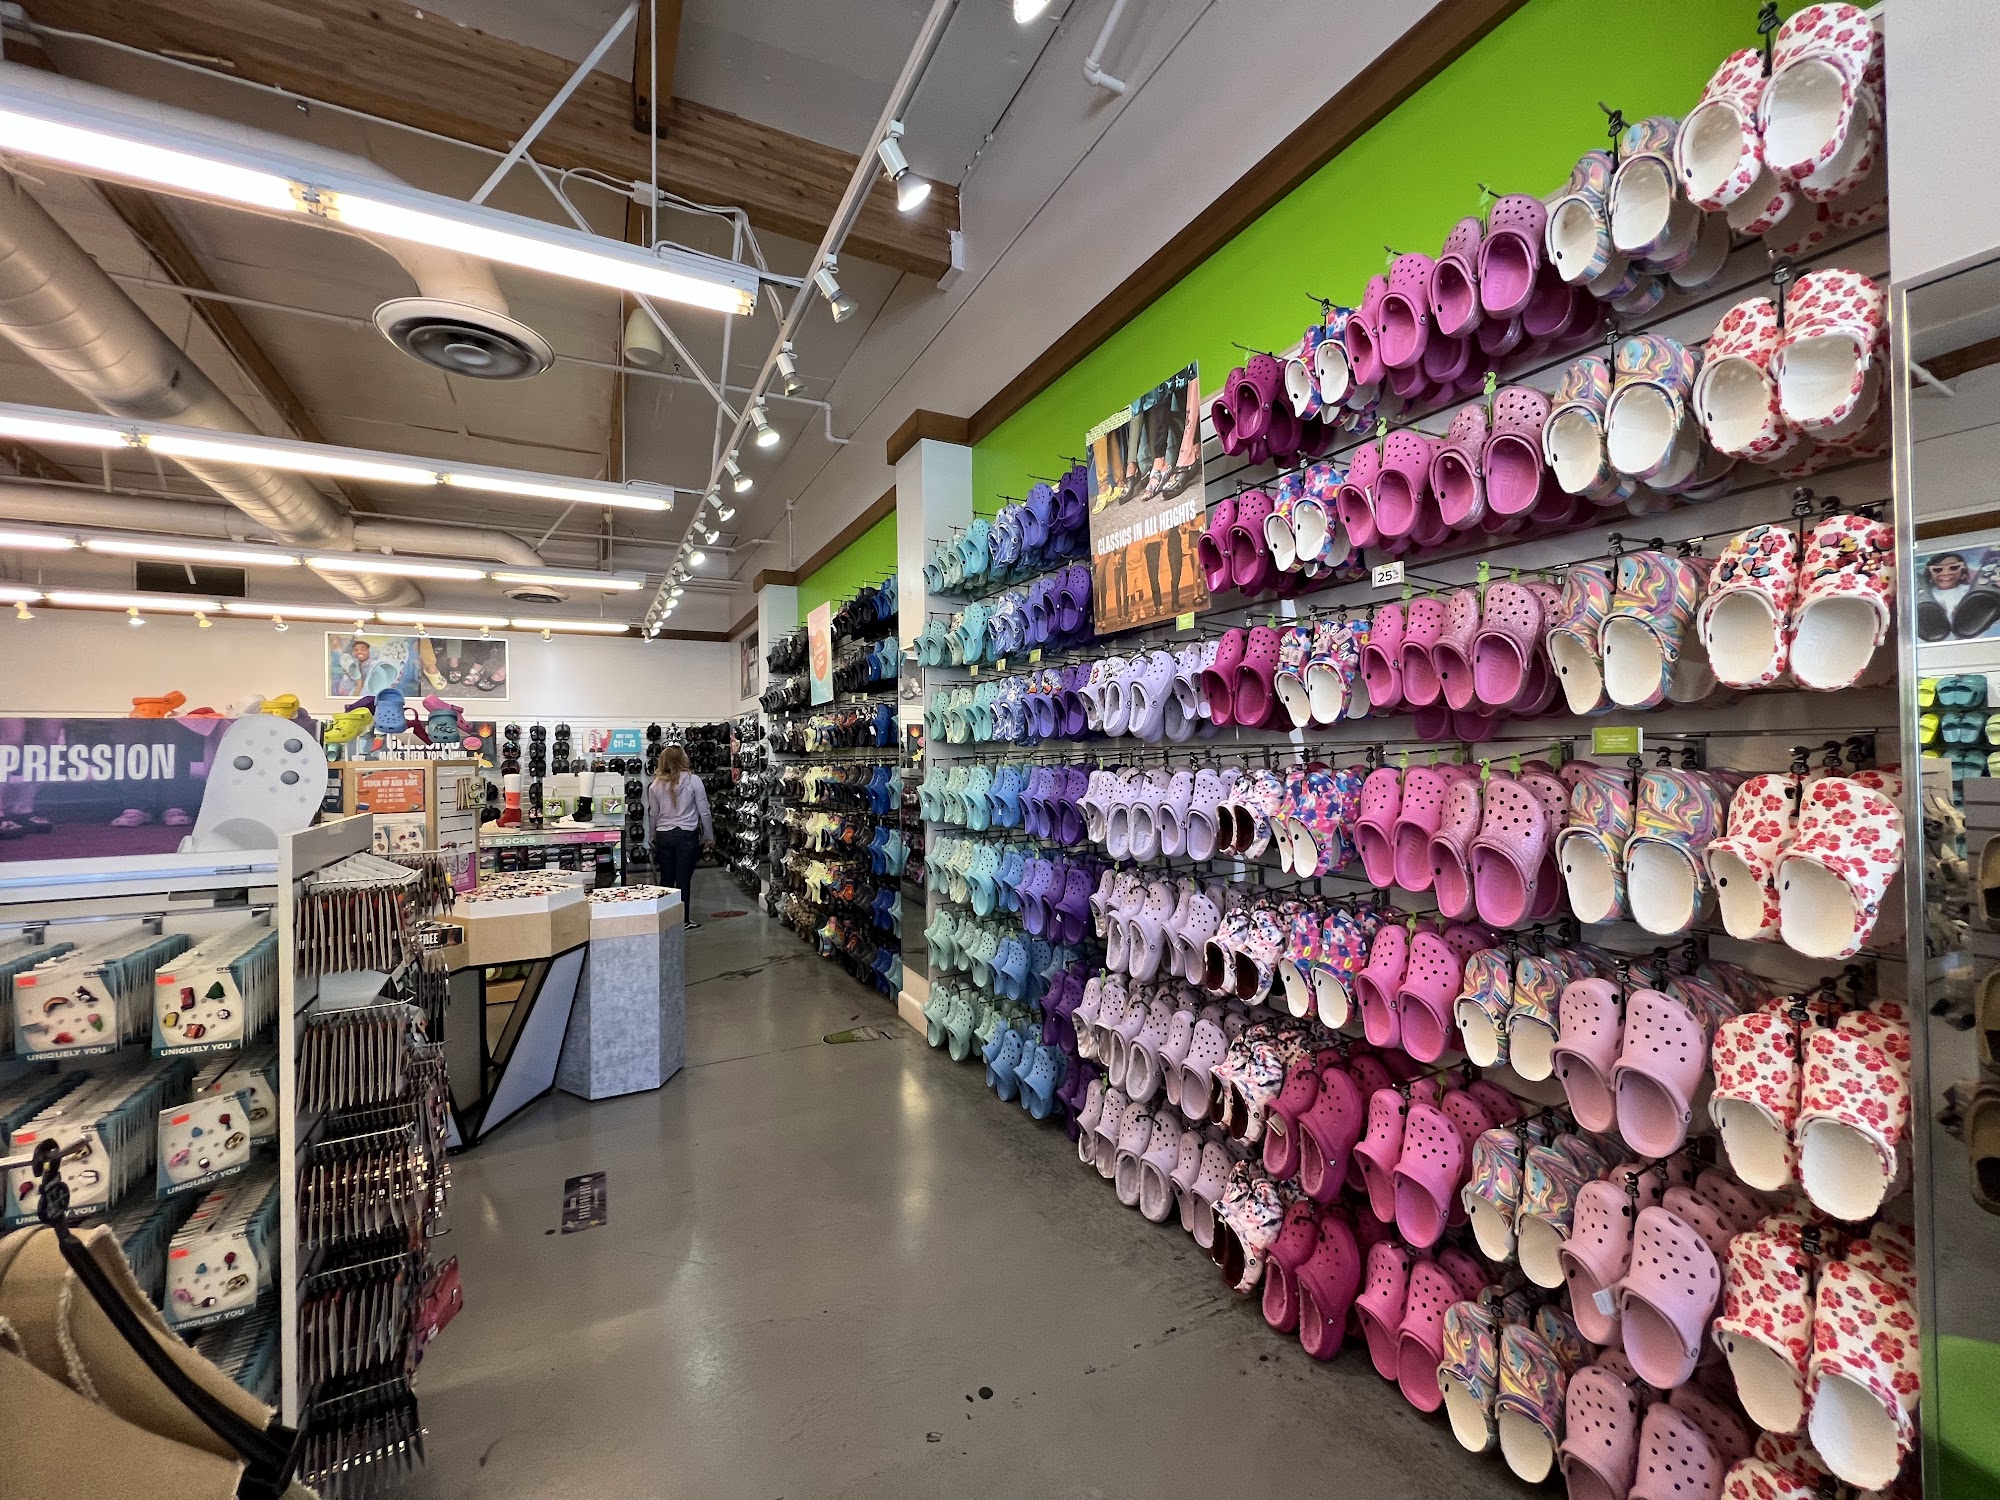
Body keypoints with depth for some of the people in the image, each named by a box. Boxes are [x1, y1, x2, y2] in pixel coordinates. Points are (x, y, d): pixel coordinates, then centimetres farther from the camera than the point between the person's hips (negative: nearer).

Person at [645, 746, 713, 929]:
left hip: (663, 836, 3)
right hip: (686, 834, -3)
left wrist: (652, 838, 22)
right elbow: (704, 812, -3)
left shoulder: (656, 784, 2)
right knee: (684, 880, 2)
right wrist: (709, 837, 7)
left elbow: (653, 814, 9)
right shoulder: (693, 780, -7)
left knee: (666, 879, 13)